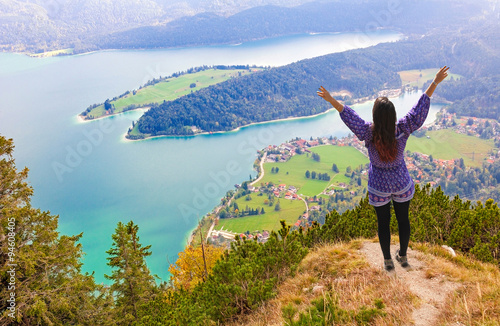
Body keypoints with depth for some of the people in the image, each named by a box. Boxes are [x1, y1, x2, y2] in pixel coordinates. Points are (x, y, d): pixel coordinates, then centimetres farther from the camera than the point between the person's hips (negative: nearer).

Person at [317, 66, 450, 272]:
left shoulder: (369, 134, -27)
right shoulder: (402, 130, -22)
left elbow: (348, 116, -26)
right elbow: (421, 108, -18)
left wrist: (331, 100, -24)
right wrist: (435, 82, -13)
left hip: (379, 187, -2)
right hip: (402, 184, 2)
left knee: (383, 222, 15)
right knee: (403, 219, 21)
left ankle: (388, 261, 31)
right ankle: (403, 256, 40)